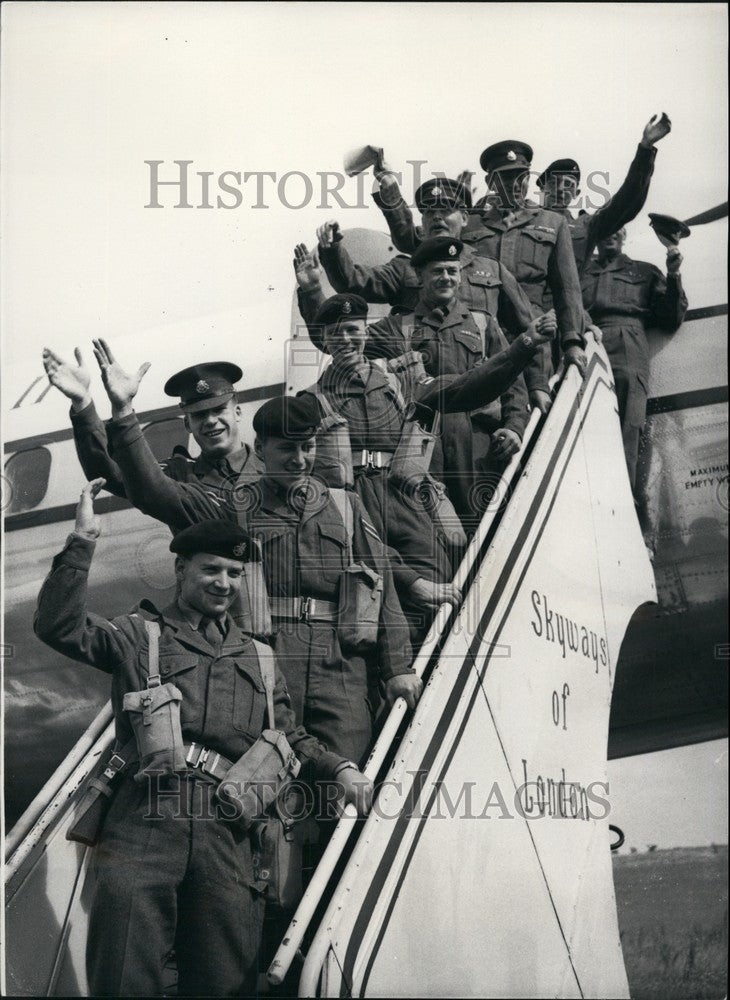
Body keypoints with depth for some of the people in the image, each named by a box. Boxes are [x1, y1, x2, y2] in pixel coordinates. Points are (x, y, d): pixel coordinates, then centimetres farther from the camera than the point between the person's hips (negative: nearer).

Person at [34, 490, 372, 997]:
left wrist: (339, 767, 8)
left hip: (225, 831, 3)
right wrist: (83, 541, -7)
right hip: (144, 821, -3)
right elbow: (60, 626, -1)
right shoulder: (139, 635, 15)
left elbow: (291, 739, 27)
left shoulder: (258, 659, 26)